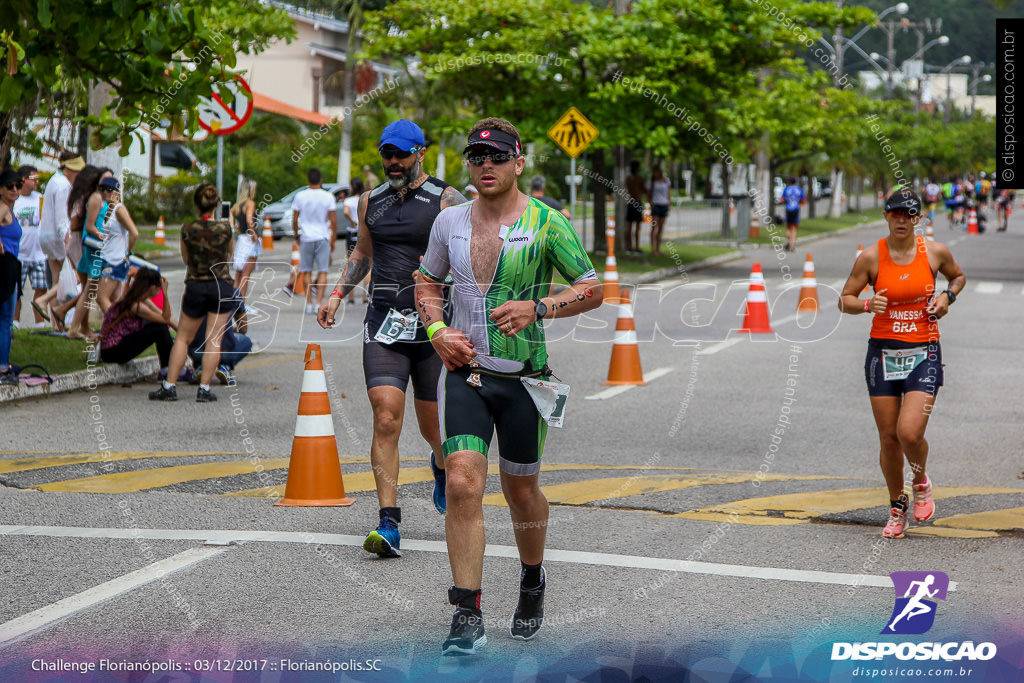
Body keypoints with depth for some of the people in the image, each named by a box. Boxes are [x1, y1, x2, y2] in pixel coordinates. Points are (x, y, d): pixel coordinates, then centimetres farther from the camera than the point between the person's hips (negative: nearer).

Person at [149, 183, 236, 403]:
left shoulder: (188, 230, -7)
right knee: (214, 339, 3)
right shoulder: (225, 229, -8)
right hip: (222, 286, -1)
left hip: (195, 286, 1)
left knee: (183, 338, 11)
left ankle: (169, 386, 9)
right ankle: (204, 388, -1)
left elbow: (186, 259, 8)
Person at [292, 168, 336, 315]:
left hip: (306, 238, 1)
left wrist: (297, 236, 16)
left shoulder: (300, 196, -2)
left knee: (307, 272, 9)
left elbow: (294, 220, 1)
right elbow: (334, 221, -4)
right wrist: (333, 241, 6)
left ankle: (309, 303, 7)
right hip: (323, 237, -1)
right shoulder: (328, 197, -4)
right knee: (322, 271, 2)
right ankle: (319, 303, -7)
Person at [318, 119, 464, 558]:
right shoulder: (371, 202, 13)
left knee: (433, 428, 9)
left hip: (433, 324, -2)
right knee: (385, 420, -13)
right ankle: (389, 524, -15)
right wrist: (338, 294, 18)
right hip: (383, 324, 2)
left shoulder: (446, 200, -1)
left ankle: (442, 466, 46)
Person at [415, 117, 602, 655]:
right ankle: (467, 618, -12)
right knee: (462, 484, -14)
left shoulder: (545, 223, -5)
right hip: (463, 371, 2)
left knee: (521, 491, 12)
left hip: (522, 376, -2)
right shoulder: (450, 221, 5)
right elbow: (427, 281, 20)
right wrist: (437, 330, 0)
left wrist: (537, 308, -17)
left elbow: (593, 289, -2)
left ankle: (533, 581, 41)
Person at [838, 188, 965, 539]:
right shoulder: (871, 257, -4)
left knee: (909, 433, -17)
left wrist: (947, 296, -1)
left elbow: (958, 276, 19)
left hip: (924, 353, -1)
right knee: (889, 438, 4)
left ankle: (921, 481, 16)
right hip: (883, 352, 1)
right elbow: (845, 300, 2)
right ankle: (897, 507, 25)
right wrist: (868, 305, -18)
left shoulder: (936, 252, -1)